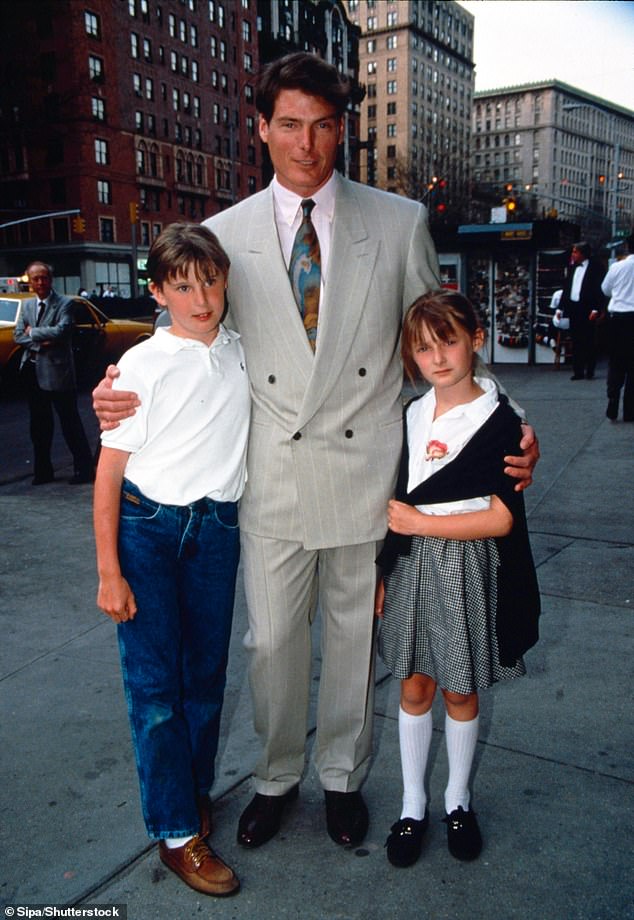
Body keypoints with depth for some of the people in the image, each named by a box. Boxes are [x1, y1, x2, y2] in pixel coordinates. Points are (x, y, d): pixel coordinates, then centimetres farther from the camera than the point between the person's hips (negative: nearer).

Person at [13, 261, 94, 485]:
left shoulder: (65, 303, -7)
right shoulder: (27, 305, 12)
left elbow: (61, 330, -21)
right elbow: (18, 335, 5)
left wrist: (33, 332, -9)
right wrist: (40, 343, -12)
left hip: (57, 371, -6)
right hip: (32, 371, 6)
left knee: (70, 420, -1)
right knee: (39, 423, 12)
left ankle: (84, 468, 7)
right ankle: (43, 470, 22)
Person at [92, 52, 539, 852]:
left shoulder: (401, 224, 1)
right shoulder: (223, 235, 2)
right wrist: (125, 392, -10)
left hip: (364, 474, 0)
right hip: (272, 479, 1)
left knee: (353, 638, 15)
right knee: (271, 641, 13)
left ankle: (342, 779, 40)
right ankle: (276, 777, 39)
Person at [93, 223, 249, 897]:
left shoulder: (244, 353, 1)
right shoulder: (143, 366, -10)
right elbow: (110, 471, -8)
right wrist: (109, 572, -9)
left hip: (217, 527, 4)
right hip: (146, 526, -3)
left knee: (205, 672, 13)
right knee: (154, 681, 2)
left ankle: (195, 791, 35)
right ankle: (177, 833, 17)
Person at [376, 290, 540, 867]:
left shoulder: (499, 420, -12)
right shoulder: (413, 416, 4)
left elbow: (501, 518, -17)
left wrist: (419, 522, -15)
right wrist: (385, 572, 10)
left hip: (467, 570, -4)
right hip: (412, 565, 4)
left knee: (461, 691, 12)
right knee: (415, 687, 12)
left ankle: (457, 800, 35)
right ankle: (413, 806, 29)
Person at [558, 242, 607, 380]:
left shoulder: (595, 267, -5)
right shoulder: (573, 267, 14)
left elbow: (600, 289, -10)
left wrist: (596, 309, -16)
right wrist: (561, 307, 10)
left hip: (587, 310, -6)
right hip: (573, 308, 6)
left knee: (589, 342, 1)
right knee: (576, 342, 7)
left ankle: (590, 371, 10)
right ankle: (578, 371, 11)